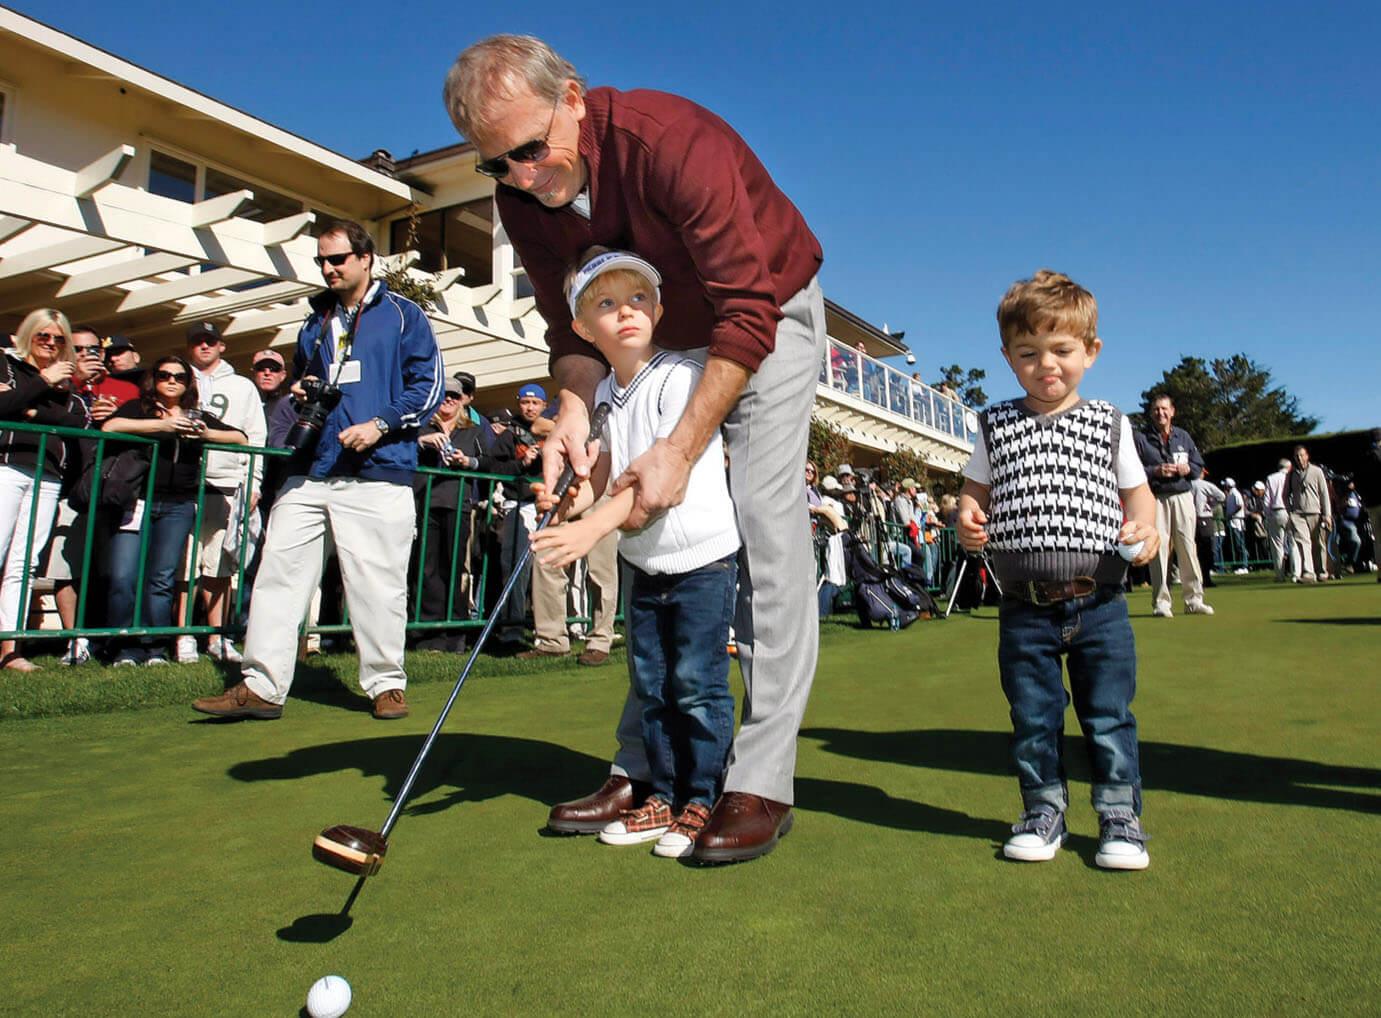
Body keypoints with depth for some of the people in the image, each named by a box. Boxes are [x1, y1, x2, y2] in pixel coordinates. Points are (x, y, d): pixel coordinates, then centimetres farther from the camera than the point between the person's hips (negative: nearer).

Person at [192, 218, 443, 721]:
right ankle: (261, 685, 6)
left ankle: (387, 683, 11)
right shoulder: (315, 323, 23)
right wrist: (300, 396, 10)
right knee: (278, 571, 0)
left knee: (376, 582, -3)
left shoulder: (402, 314, 6)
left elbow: (428, 383, -2)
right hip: (310, 472, 6)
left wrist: (380, 424, -13)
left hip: (377, 475, -6)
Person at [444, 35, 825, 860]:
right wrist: (575, 412, -24)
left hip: (770, 314, -5)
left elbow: (748, 315, -31)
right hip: (670, 339, 6)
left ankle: (763, 782, -12)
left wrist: (680, 452, -34)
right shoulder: (524, 198, -11)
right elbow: (576, 326, -3)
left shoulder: (672, 140, -31)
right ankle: (644, 768, 6)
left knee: (765, 522, -17)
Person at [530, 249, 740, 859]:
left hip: (703, 555, -7)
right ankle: (662, 797, 25)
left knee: (697, 683, -2)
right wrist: (565, 501, -12)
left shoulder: (679, 377, -16)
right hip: (644, 560, 7)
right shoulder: (603, 396, 7)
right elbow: (601, 476, 10)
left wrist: (594, 527, -33)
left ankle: (701, 801, 14)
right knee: (651, 685, 11)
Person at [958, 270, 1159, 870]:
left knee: (1109, 716, 6)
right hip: (1025, 607, 1)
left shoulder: (1108, 424, 7)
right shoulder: (997, 427, 7)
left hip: (1100, 603, 0)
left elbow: (1137, 491, 11)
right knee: (1032, 717, 10)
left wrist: (1142, 526, -11)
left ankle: (1120, 817, 23)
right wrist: (967, 518, -10)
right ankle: (1044, 811, 27)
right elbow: (975, 490, 12)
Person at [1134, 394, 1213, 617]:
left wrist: (1187, 469, -2)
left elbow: (1199, 465, 19)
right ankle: (1160, 602, -1)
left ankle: (1194, 600, 9)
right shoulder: (1141, 438, 4)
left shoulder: (1183, 436, 17)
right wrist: (1155, 471, -15)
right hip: (1155, 499, -3)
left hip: (1182, 497, 3)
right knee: (1158, 548, -6)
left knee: (1187, 548, 3)